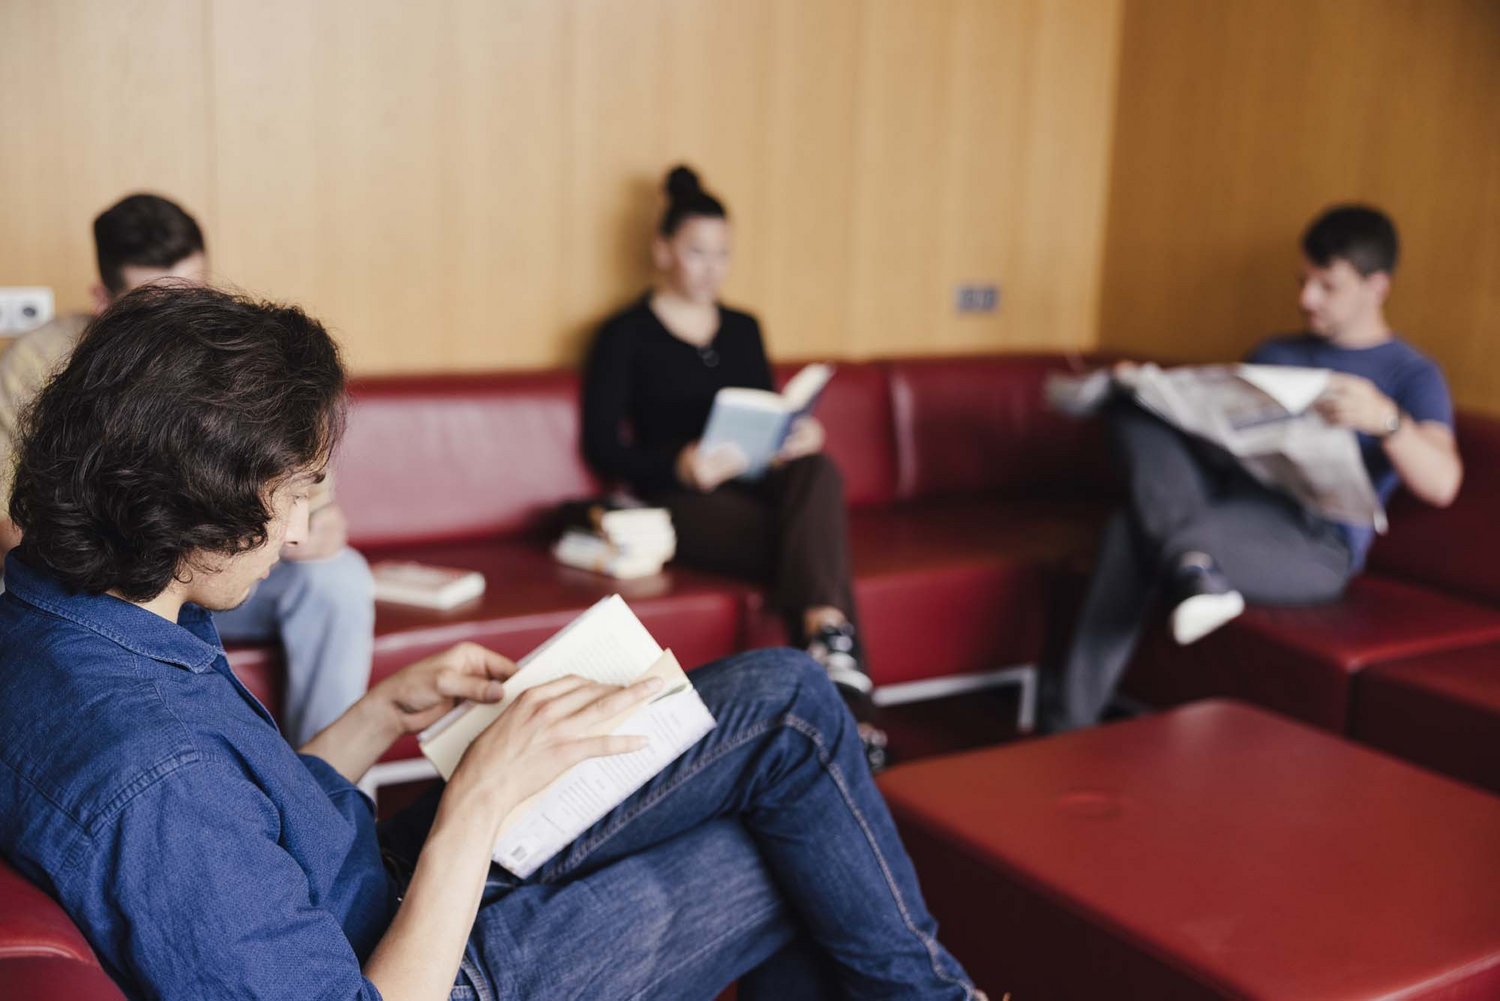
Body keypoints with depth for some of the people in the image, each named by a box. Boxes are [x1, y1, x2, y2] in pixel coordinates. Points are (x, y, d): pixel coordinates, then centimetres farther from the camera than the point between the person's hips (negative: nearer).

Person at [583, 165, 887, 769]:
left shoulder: (743, 329, 23)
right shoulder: (626, 335, 5)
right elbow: (601, 446, -1)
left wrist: (799, 434, -3)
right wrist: (679, 464, -20)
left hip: (760, 486, 4)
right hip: (683, 499, -4)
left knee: (819, 470, -33)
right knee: (815, 546, -32)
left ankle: (830, 645, -48)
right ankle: (846, 696, -40)